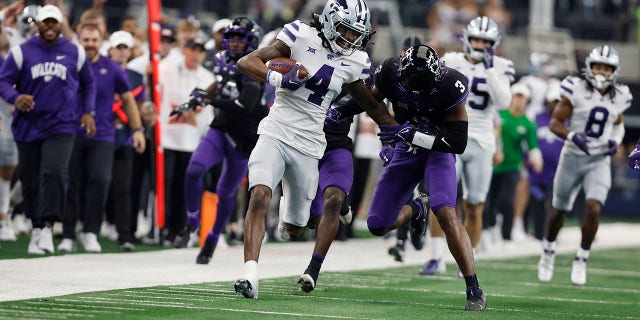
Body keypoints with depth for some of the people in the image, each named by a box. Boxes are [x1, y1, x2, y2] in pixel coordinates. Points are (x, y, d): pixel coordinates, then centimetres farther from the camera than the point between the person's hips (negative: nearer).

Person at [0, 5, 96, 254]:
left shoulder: (75, 53, 6)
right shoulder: (21, 52, 1)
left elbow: (88, 84, 18)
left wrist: (88, 112, 8)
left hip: (61, 126, -1)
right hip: (28, 127, 1)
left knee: (55, 172, -21)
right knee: (30, 181, 7)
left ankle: (46, 226, -20)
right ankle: (36, 228, 22)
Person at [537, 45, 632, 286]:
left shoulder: (619, 97, 0)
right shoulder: (576, 90, -12)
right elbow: (555, 123, -9)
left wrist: (615, 141, -1)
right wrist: (573, 136, -27)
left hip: (599, 160, 1)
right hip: (573, 157, -1)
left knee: (594, 209, -16)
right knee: (559, 210, 12)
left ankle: (581, 260, 0)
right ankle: (548, 252, 37)